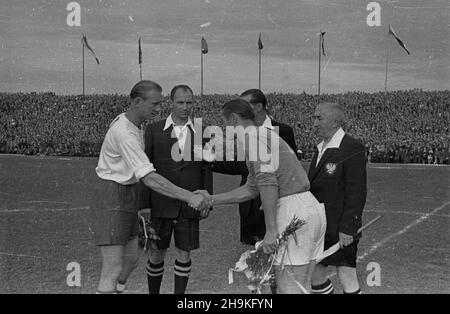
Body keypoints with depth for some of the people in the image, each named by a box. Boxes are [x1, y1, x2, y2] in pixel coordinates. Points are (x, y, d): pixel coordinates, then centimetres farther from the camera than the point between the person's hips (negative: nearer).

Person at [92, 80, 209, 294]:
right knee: (113, 269, -10)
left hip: (127, 194, 10)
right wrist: (189, 197, -34)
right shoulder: (125, 133, -25)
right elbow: (149, 179, -31)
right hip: (111, 198, -10)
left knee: (131, 258, 16)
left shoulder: (129, 122, 7)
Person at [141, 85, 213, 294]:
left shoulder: (200, 132, 5)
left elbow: (206, 169, 7)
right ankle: (153, 292, 23)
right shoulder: (154, 130, 1)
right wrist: (144, 204, -3)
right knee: (157, 254, 6)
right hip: (161, 204, -1)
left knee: (184, 254, 6)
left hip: (189, 206, 1)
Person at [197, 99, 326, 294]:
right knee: (299, 287, 14)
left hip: (294, 211, -10)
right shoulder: (266, 135, 25)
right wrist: (212, 200, 30)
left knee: (288, 289, -6)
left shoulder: (250, 135, -5)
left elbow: (267, 181, -18)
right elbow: (251, 189, 28)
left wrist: (271, 229, -21)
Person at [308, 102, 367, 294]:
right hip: (319, 228, 9)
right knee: (314, 275, 14)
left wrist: (347, 228, -20)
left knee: (347, 279, -2)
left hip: (341, 230, -9)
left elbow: (357, 192, -18)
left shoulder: (352, 149, -14)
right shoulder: (321, 148, 13)